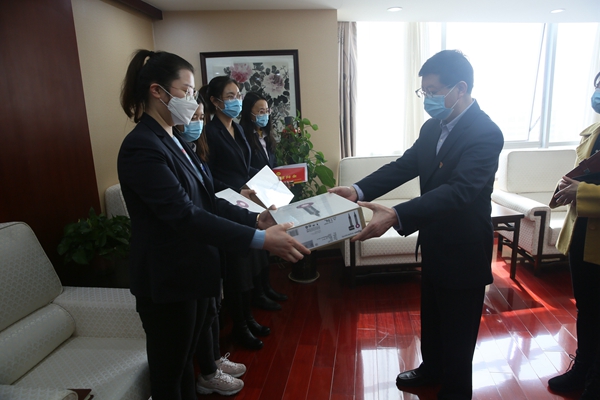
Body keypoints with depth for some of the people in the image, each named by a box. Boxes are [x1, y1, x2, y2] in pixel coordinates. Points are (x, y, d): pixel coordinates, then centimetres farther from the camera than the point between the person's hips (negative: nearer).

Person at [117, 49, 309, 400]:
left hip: (192, 273, 9)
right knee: (170, 371, 12)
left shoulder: (175, 140, 10)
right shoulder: (141, 147, -21)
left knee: (186, 357, 24)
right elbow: (185, 216, -29)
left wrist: (256, 219, -3)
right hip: (167, 281, -8)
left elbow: (207, 202, 8)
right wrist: (260, 239, -32)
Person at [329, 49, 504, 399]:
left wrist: (396, 215, -48)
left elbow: (460, 190, -36)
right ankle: (432, 368, 50)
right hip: (434, 243, 8)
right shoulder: (433, 127, 2)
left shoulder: (486, 133, -24)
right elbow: (403, 166, 0)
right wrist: (359, 190, -15)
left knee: (458, 328, 13)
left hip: (464, 251, -8)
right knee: (431, 315, 25)